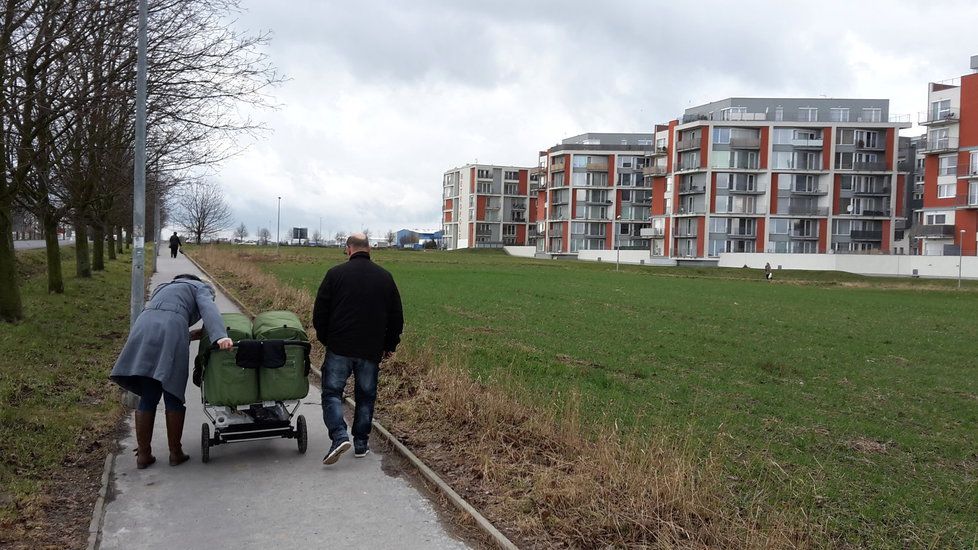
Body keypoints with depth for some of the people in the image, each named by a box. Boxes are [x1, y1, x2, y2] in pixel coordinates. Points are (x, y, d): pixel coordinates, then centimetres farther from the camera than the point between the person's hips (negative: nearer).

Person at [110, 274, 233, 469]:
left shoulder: (163, 288, 38)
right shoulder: (200, 287, 20)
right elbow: (209, 309, -2)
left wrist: (189, 336, 35)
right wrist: (220, 337, -18)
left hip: (143, 330, 5)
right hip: (172, 330, -5)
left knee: (147, 398, 11)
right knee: (173, 397, 6)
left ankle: (143, 455, 13)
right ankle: (175, 453, 12)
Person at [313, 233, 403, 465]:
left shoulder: (335, 274, -4)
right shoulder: (384, 277, 4)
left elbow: (320, 313, -1)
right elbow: (396, 317, 9)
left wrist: (325, 339, 14)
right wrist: (389, 346, 20)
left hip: (339, 347, -2)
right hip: (371, 350, 2)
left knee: (332, 392, 5)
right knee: (366, 396, 13)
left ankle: (339, 436, -13)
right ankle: (361, 444, 15)